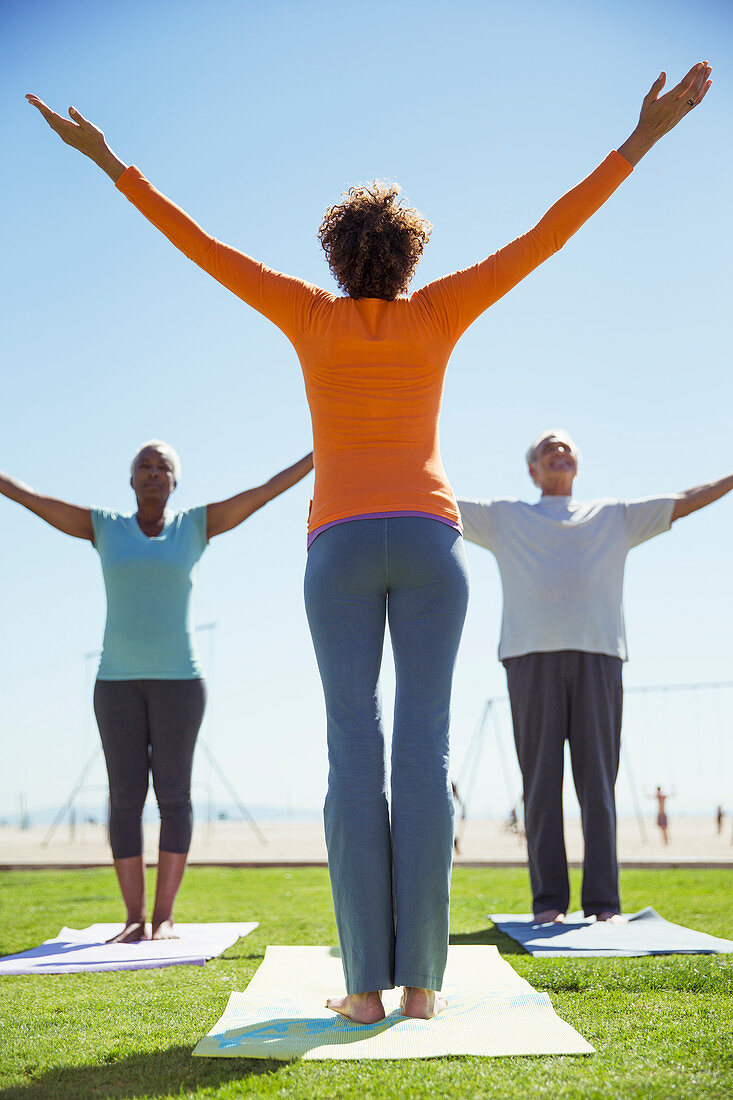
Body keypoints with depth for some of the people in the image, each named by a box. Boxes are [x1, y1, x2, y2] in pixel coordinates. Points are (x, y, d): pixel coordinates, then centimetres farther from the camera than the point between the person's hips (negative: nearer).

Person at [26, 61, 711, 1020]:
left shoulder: (312, 316, 11)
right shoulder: (437, 312, 11)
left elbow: (202, 246, 13)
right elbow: (545, 237, 9)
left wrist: (111, 163, 20)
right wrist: (641, 140, 12)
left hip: (341, 546, 0)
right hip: (428, 542, 1)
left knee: (355, 751, -4)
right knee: (423, 748, -4)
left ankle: (366, 982, -8)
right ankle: (420, 980, -7)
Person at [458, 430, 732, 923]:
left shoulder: (615, 517, 27)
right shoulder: (504, 518, 23)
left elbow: (684, 502, 25)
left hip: (597, 655, 1)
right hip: (532, 656, -1)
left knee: (598, 781, -4)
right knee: (542, 781, -4)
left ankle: (604, 903, -2)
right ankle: (549, 902, -1)